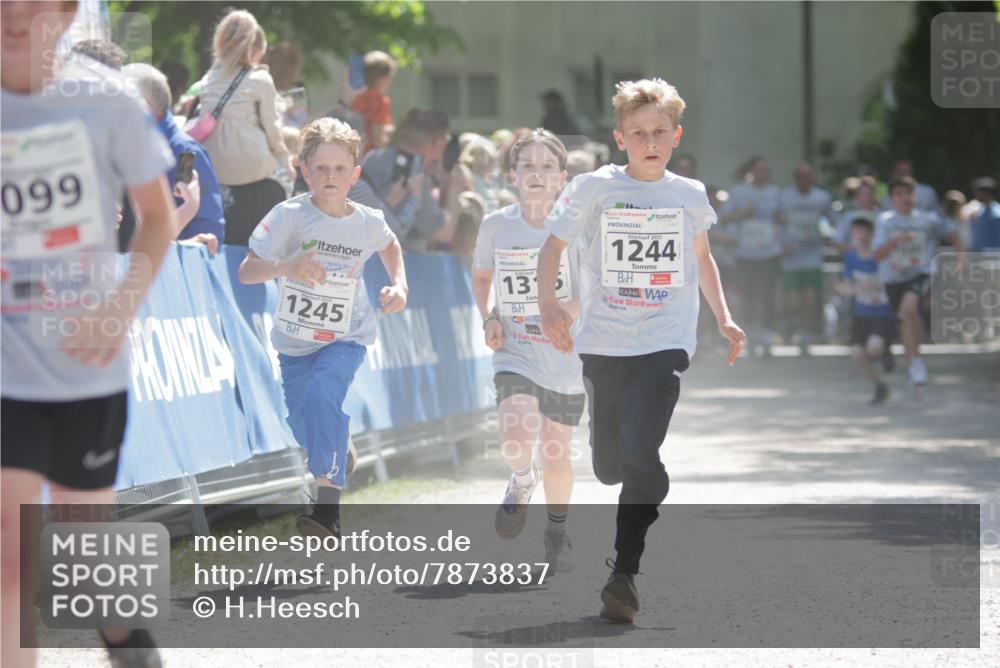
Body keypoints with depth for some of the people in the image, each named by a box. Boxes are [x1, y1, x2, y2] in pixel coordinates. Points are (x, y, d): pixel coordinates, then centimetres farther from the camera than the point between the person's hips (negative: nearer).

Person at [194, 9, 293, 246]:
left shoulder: (208, 79, 8)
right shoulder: (260, 79, -5)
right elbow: (271, 127, -1)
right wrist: (285, 159, 14)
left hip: (212, 169, 5)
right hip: (249, 168, -5)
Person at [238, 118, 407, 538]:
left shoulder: (368, 223, -11)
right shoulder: (290, 216, -19)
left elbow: (389, 245, 16)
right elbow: (245, 272, -25)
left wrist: (399, 285, 1)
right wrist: (285, 267, -43)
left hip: (346, 337, -2)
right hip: (295, 338, 2)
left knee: (321, 396, -28)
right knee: (303, 424, 11)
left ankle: (328, 507, -29)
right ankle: (343, 433, 50)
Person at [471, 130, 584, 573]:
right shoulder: (496, 226, -3)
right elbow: (481, 275, 17)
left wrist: (566, 311, -25)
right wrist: (489, 318, 1)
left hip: (566, 358, 0)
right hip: (515, 354, 0)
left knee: (556, 457, 8)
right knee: (517, 439, -23)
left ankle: (557, 528, 36)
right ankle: (522, 483, 12)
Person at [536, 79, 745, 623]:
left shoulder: (690, 195, 6)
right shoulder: (594, 189, -1)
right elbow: (553, 244, 1)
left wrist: (722, 317, 19)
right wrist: (547, 301, -16)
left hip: (665, 343, -1)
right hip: (603, 345, 1)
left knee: (640, 454, -19)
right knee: (608, 464, 8)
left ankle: (624, 574, -16)